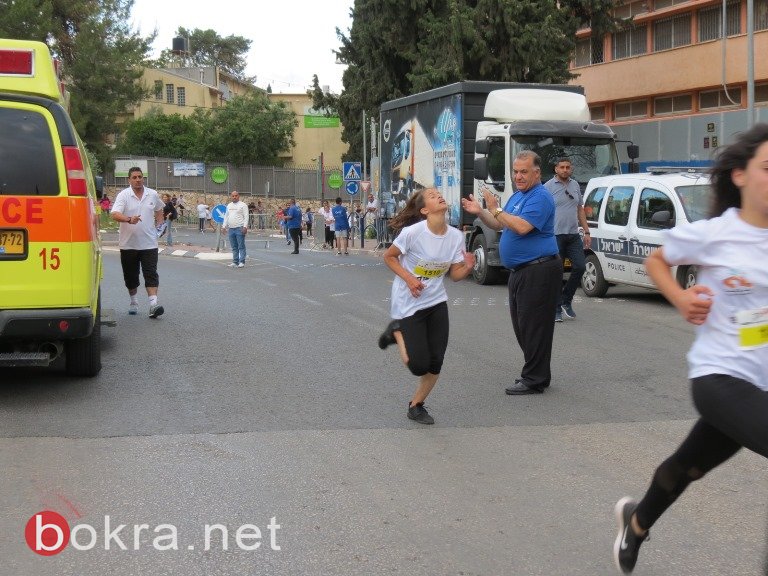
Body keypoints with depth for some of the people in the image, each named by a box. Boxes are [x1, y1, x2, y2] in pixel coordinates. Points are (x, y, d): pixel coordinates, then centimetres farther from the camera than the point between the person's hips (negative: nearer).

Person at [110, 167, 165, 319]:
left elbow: (159, 210, 25)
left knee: (151, 274, -9)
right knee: (131, 275, 11)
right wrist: (129, 219, -38)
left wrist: (158, 225, 11)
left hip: (149, 243, 1)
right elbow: (114, 214, -21)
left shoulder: (153, 195, 4)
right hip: (128, 243, -1)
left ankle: (153, 304, -16)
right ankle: (133, 302, 29)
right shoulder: (123, 195, -6)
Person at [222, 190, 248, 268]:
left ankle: (242, 262, -4)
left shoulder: (243, 205, -2)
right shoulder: (229, 206, 18)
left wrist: (245, 227, -17)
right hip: (231, 229, 7)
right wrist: (224, 226, 14)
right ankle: (235, 262, 13)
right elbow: (226, 216, 22)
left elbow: (246, 217, -8)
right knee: (234, 247, 9)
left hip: (240, 228, -6)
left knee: (241, 246, -5)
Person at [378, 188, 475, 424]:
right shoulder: (413, 232, -20)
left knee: (435, 364, 2)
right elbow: (388, 256, -7)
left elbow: (454, 275, 2)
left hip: (437, 302, 5)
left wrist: (467, 267, -19)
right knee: (419, 365, -7)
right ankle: (397, 332, 21)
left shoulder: (456, 236, -5)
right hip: (409, 304, -5)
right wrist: (408, 278, -19)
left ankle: (416, 406, 24)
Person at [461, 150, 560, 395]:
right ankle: (535, 372, 24)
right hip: (519, 271, 10)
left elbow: (522, 227, -27)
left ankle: (534, 379, -1)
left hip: (538, 271, -10)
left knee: (533, 325, -7)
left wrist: (495, 209, -18)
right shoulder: (517, 196, 18)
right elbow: (500, 225, 23)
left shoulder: (540, 197, -14)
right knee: (522, 325, 14)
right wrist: (480, 212, 8)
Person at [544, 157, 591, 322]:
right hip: (555, 236, -5)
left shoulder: (575, 185, 15)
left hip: (573, 235, 5)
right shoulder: (548, 186, -3)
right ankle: (556, 310, 6)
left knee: (579, 267, -3)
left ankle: (566, 300, 15)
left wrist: (586, 232, 14)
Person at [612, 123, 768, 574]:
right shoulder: (709, 235, -10)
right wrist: (681, 299, -8)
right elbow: (656, 260, 8)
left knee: (687, 468, 24)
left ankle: (637, 522, 51)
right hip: (721, 376, -4)